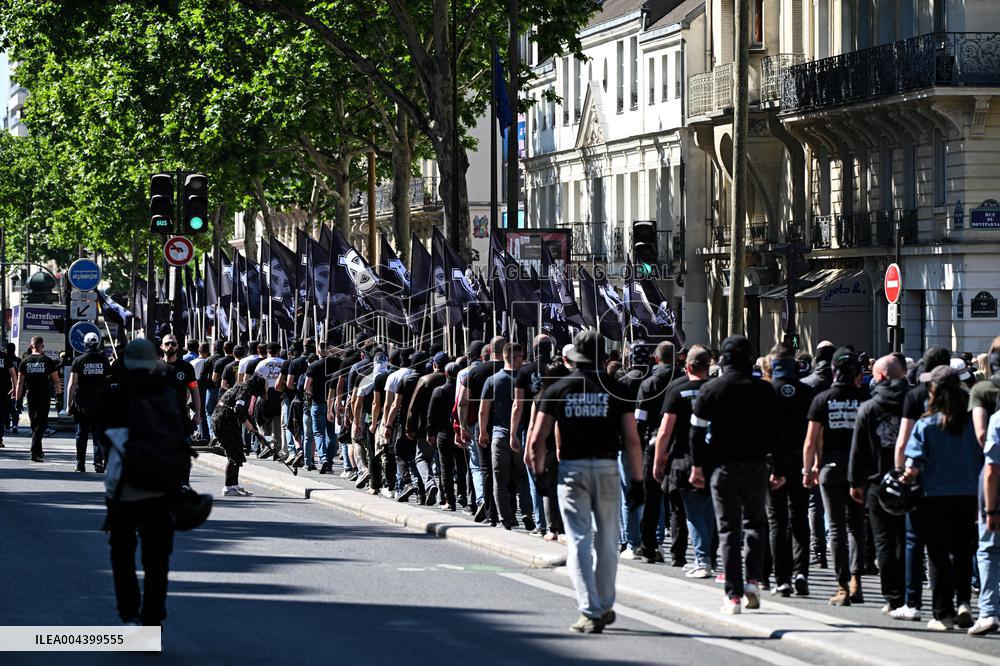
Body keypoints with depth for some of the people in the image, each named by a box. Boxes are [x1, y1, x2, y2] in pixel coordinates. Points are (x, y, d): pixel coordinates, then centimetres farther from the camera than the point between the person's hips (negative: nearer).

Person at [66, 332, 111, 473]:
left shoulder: (78, 361, -3)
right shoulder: (104, 361, 2)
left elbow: (72, 384, -5)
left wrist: (69, 404, 0)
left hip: (82, 404, -1)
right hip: (100, 402, 1)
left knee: (81, 435, 7)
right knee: (99, 435, 3)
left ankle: (80, 464, 9)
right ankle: (99, 463, -5)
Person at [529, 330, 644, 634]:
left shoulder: (558, 389, 1)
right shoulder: (615, 390, 0)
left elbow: (536, 440, -2)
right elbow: (632, 440, -5)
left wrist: (540, 473, 12)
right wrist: (637, 481, 0)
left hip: (572, 471, -1)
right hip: (607, 469, 1)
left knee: (579, 542, 0)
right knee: (606, 543, 14)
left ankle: (590, 612, -9)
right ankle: (604, 607, 24)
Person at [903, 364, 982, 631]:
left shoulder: (926, 425, -11)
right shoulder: (972, 422, -3)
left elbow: (914, 468, -15)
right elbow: (985, 460, 3)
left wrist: (905, 481, 2)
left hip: (934, 497, -2)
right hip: (968, 495, 2)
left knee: (938, 555, 6)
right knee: (963, 551, 16)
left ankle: (943, 614, 7)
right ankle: (964, 602, 0)